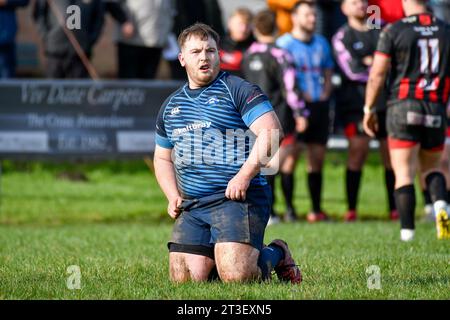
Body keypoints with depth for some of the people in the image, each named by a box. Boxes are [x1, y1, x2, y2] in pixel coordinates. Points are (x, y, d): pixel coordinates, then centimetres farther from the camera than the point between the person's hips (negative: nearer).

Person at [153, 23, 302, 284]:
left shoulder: (237, 90, 0)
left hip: (237, 200, -6)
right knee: (184, 280, -9)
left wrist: (244, 177, -20)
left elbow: (271, 131, -12)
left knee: (236, 276, -21)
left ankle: (276, 255, 12)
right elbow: (162, 158, 31)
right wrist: (173, 196, 12)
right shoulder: (171, 106, 20)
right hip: (191, 208, 6)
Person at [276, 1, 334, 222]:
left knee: (317, 158, 5)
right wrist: (300, 95, -15)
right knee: (290, 157, -8)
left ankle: (316, 209, 9)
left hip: (319, 106, 6)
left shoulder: (321, 43, 18)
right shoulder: (284, 43, -1)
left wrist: (325, 94, 5)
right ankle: (289, 208, -7)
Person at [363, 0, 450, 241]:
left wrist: (369, 109, 6)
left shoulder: (393, 31, -4)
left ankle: (407, 230, -7)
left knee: (404, 173, -1)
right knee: (431, 167, 18)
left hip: (403, 106, -3)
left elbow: (377, 74, -3)